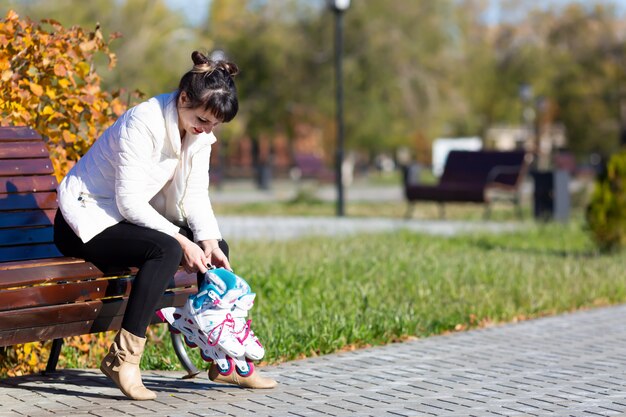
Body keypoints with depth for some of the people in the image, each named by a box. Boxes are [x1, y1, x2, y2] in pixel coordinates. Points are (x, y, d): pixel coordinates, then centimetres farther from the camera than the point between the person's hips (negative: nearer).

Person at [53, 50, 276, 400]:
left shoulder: (200, 132, -1)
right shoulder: (144, 123, -25)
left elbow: (196, 195, 0)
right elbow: (129, 202, -26)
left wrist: (209, 240, -16)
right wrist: (181, 241, -28)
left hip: (133, 215, 9)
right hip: (87, 218, -8)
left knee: (217, 246, -2)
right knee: (166, 250, -32)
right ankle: (123, 358, -29)